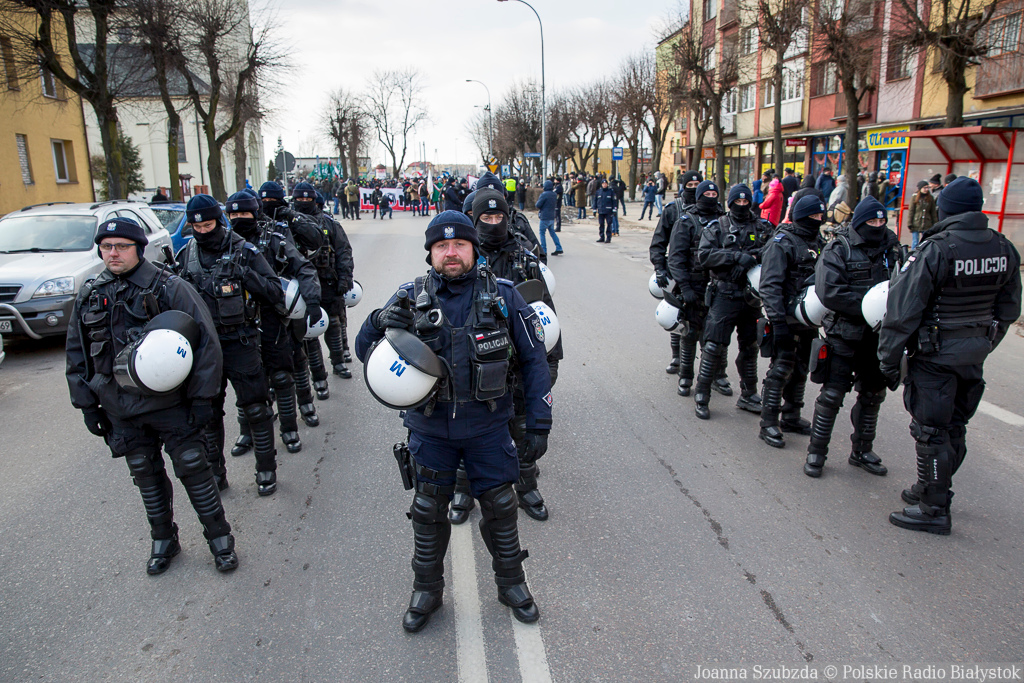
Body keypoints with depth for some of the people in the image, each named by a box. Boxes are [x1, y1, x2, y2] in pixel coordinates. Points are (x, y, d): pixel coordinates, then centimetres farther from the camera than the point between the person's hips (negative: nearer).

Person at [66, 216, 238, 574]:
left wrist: (201, 398, -13)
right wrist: (87, 404, 11)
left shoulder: (168, 287, -10)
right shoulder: (90, 296, 6)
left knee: (193, 469, 1)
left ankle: (219, 537, 17)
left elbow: (205, 340, -11)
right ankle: (163, 540, 33)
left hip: (170, 404, -4)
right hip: (120, 411, 5)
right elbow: (76, 353, 14)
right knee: (145, 475, 15)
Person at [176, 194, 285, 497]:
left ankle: (266, 469, 19)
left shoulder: (245, 252, -7)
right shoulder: (186, 255, 4)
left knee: (255, 408, 2)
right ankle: (214, 471, 29)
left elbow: (276, 293, -12)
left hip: (239, 343, -4)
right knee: (207, 411, 13)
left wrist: (246, 274, -24)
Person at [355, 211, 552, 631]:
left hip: (488, 427, 0)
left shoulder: (503, 296, -7)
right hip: (430, 430, 1)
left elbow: (534, 360, -2)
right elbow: (365, 354, -3)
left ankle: (511, 583, 38)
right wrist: (377, 322, -26)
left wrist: (538, 424, -5)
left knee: (500, 508, 13)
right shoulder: (411, 297, -7)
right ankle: (427, 589, 37)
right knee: (429, 512, 13)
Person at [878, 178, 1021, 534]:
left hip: (935, 354, -7)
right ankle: (931, 489, 35)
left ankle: (934, 509, 12)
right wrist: (984, 344, 22)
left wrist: (889, 359, -11)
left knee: (931, 431, 3)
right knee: (954, 427, 19)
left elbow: (903, 311, -19)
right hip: (975, 353, 7)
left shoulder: (935, 251, -20)